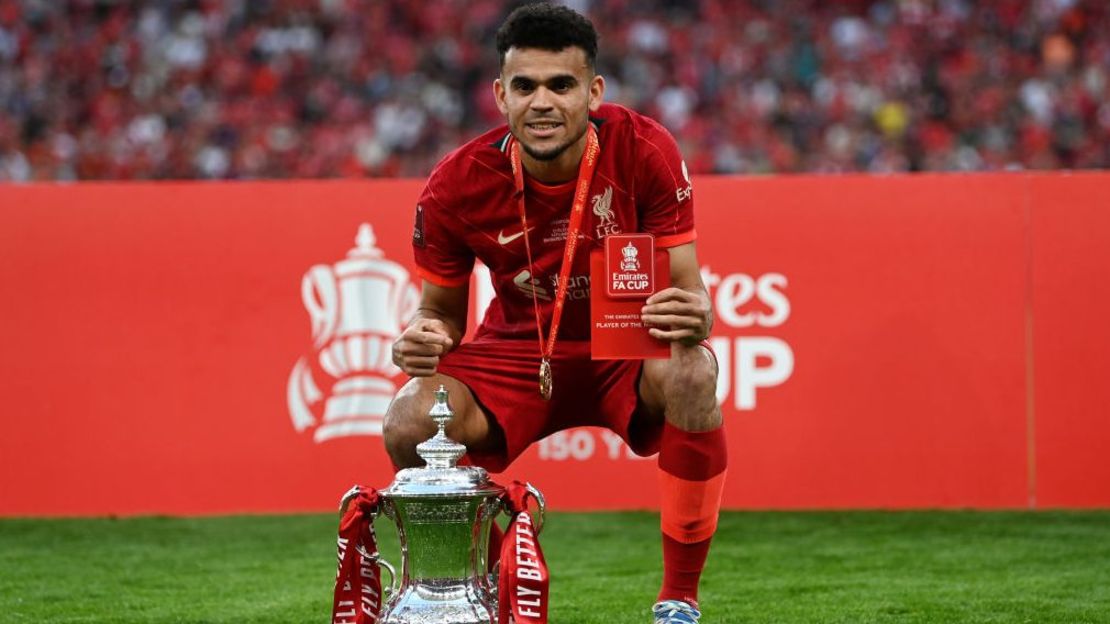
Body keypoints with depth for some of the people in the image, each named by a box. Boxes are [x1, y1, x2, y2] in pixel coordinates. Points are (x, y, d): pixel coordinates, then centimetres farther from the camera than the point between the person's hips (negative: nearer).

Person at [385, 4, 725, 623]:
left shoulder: (643, 150, -19)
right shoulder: (458, 184, -15)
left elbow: (688, 286, -14)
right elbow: (443, 309, 1)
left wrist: (693, 315, -40)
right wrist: (424, 337, -24)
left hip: (626, 346, -1)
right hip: (518, 350, 1)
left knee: (690, 374, -36)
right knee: (410, 422, -26)